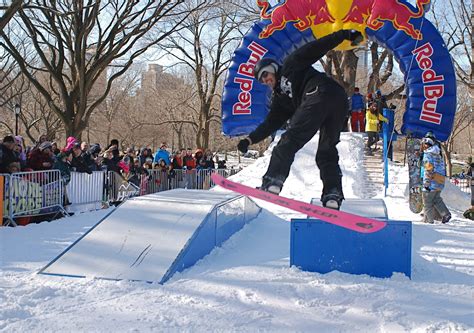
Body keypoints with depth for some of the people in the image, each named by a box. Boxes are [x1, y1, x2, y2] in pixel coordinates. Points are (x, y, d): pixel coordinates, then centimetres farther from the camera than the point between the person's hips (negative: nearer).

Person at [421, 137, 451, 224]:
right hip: (440, 183, 8)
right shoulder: (438, 155, 18)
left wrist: (426, 183, -17)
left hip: (432, 183, -8)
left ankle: (428, 220, 4)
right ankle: (445, 214, 5)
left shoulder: (428, 154, -9)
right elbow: (443, 169, 19)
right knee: (437, 200, 18)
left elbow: (429, 170, -17)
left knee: (427, 202, 1)